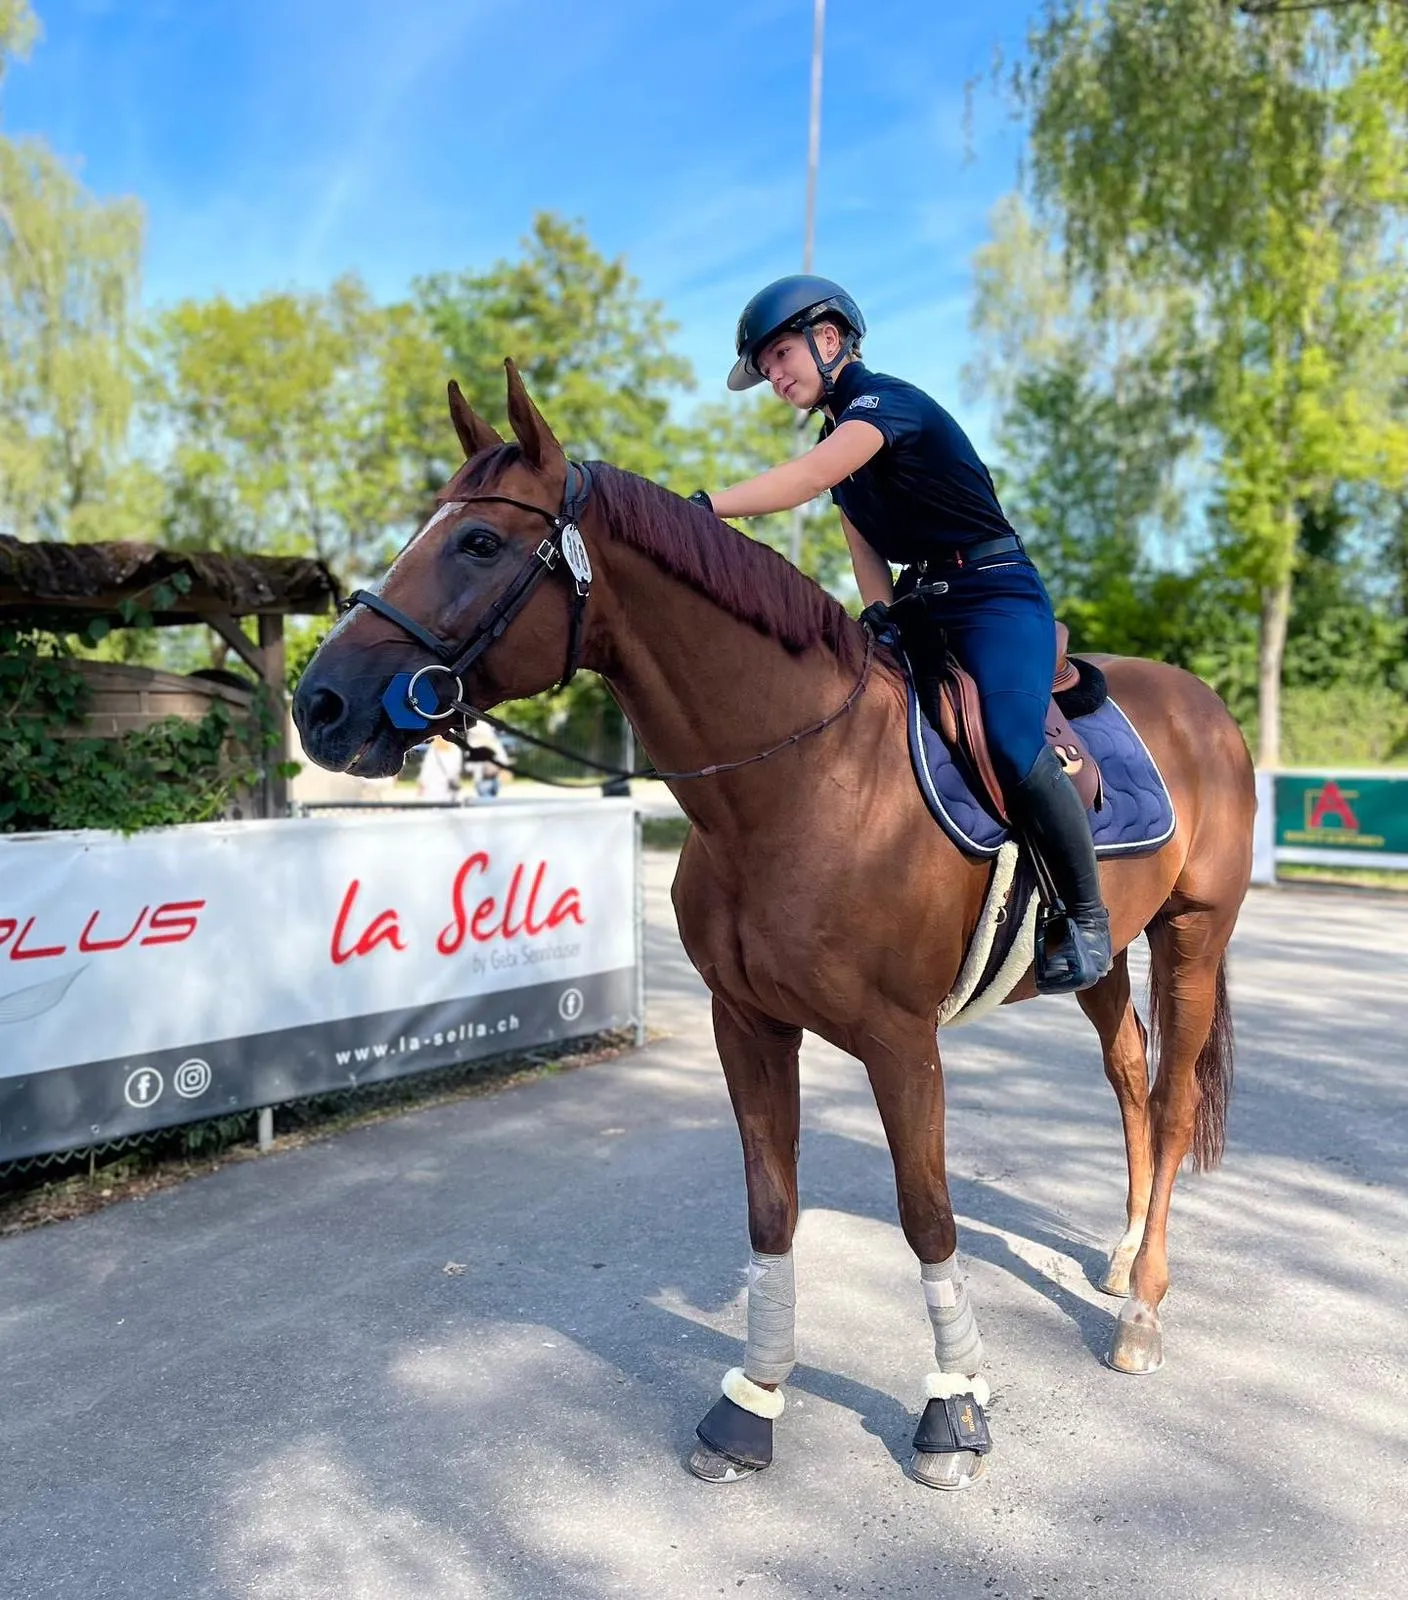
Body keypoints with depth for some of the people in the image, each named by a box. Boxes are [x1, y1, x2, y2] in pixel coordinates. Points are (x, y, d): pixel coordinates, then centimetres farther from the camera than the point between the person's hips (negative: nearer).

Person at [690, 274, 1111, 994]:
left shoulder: (886, 399, -13)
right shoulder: (838, 437, 15)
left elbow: (807, 478, -32)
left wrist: (702, 507, -42)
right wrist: (880, 618, -4)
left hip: (997, 594, -9)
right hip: (921, 605, 9)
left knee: (1014, 752, -29)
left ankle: (1085, 913, -9)